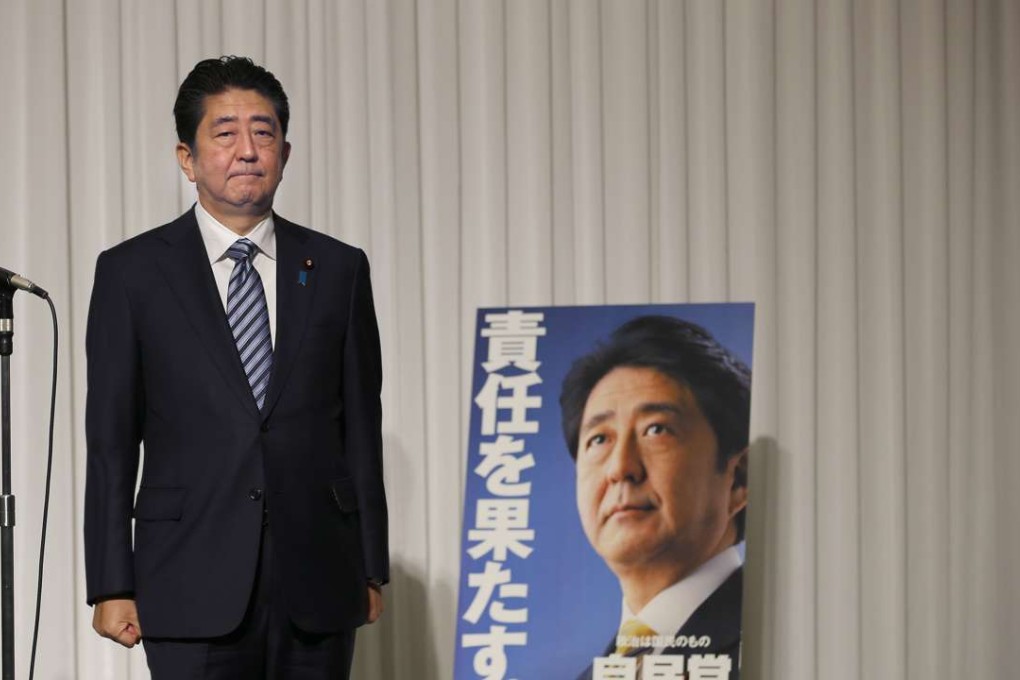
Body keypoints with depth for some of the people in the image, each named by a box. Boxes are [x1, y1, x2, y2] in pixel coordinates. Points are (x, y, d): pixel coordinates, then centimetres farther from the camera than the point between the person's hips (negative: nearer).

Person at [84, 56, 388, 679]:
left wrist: (372, 570, 7)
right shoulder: (133, 273, 4)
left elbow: (361, 427, 10)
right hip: (193, 592, -2)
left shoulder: (338, 269, 9)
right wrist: (112, 586, -2)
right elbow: (111, 441, 3)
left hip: (318, 585, 2)